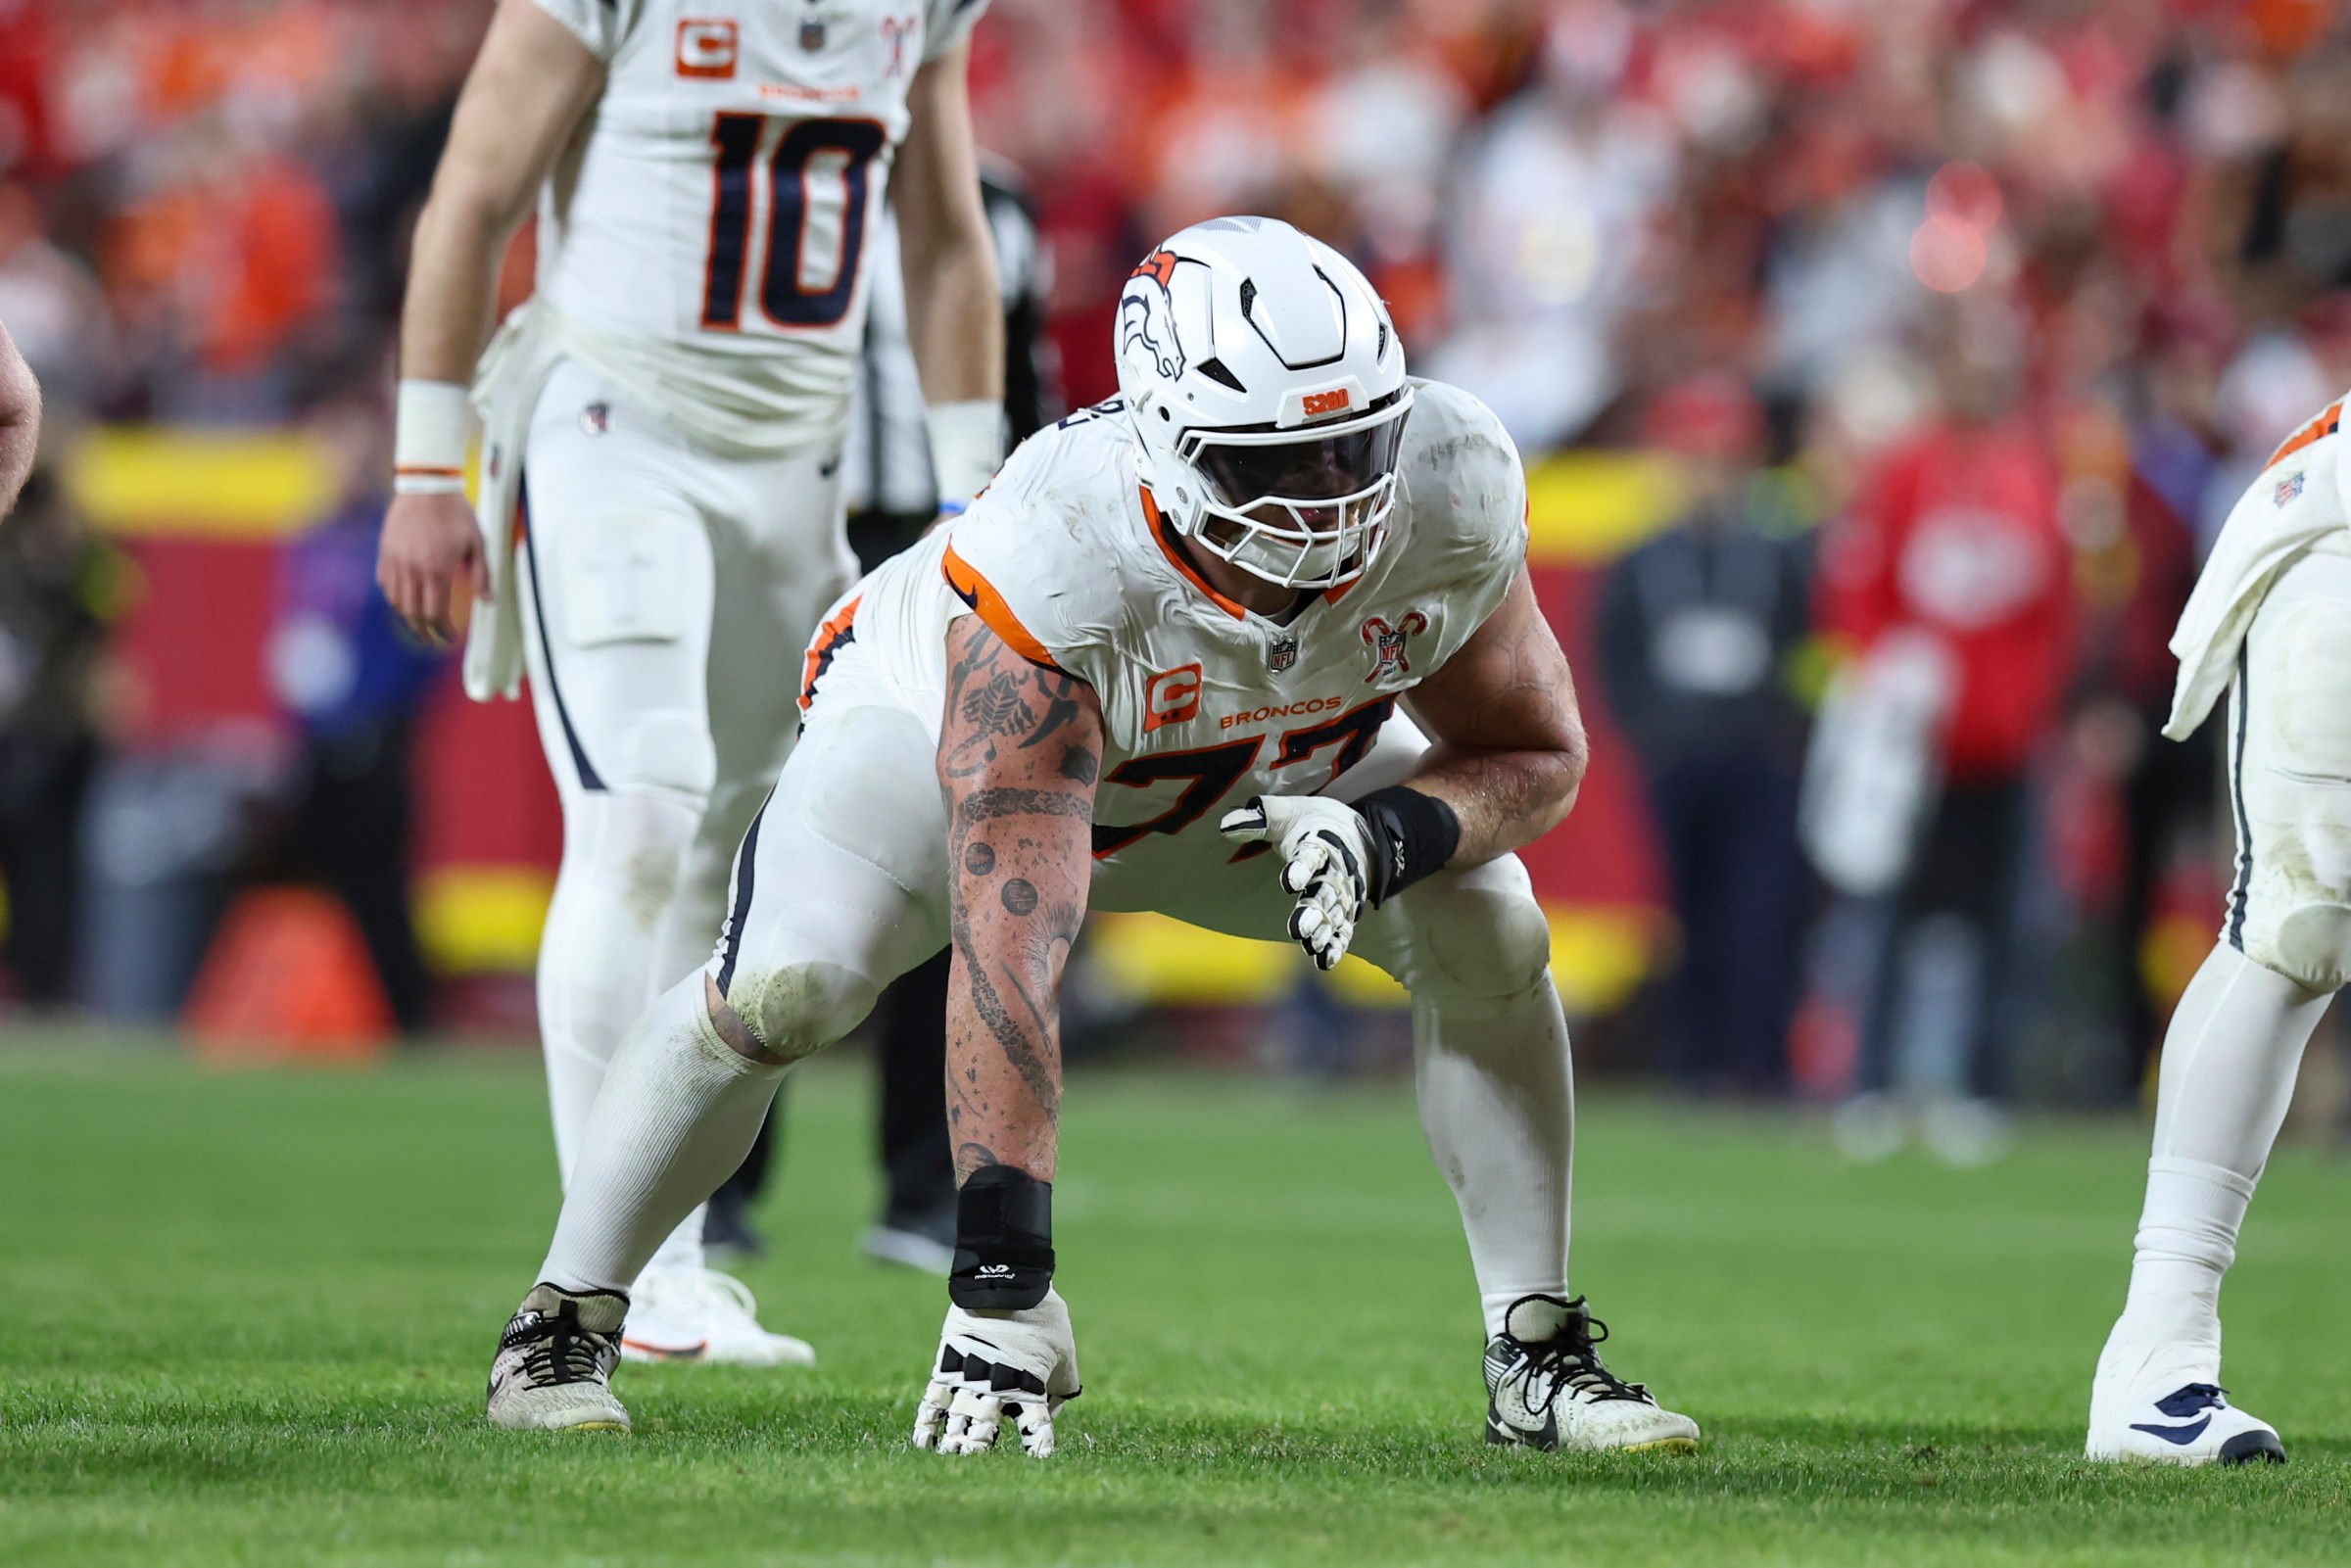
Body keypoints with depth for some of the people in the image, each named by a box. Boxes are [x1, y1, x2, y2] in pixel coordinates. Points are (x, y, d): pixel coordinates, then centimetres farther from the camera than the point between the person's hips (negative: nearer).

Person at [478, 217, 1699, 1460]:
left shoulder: (1448, 494, -33)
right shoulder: (1050, 564, -45)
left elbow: (1536, 756, -14)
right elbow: (1008, 957, -49)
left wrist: (1386, 835, -37)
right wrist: (999, 1288, -53)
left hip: (1267, 771, 4)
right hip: (942, 727, -4)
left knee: (1490, 938, -15)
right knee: (783, 992, -25)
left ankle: (1536, 1361, 1)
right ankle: (566, 1323, -2)